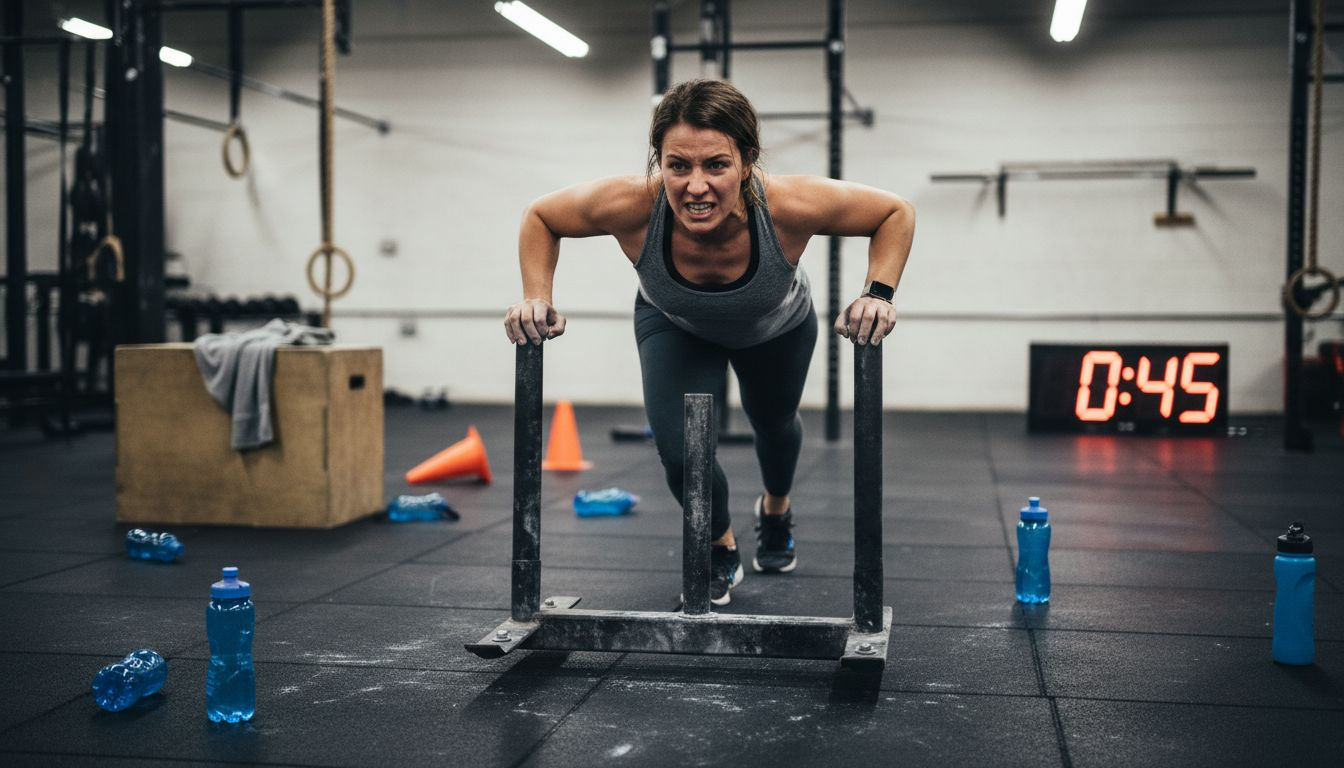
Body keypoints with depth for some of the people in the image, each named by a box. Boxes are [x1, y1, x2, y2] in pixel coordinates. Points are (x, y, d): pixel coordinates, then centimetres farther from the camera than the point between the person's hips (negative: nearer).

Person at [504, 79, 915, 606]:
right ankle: (720, 553, 17)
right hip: (675, 328, 0)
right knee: (679, 451, -18)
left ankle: (776, 509, 64)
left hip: (777, 329, 1)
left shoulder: (790, 205, -45)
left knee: (774, 424, 27)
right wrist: (536, 300, -32)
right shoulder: (629, 204, -42)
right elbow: (539, 217, -21)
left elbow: (895, 212, -27)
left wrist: (879, 295, -38)